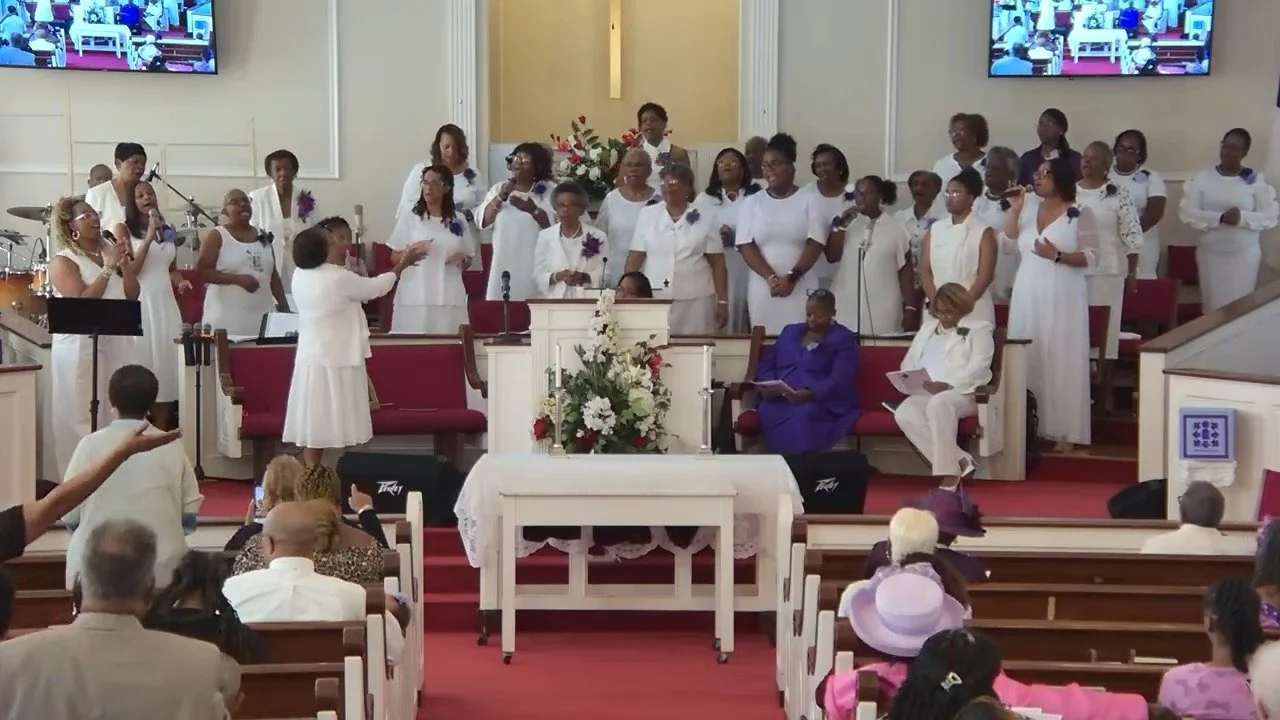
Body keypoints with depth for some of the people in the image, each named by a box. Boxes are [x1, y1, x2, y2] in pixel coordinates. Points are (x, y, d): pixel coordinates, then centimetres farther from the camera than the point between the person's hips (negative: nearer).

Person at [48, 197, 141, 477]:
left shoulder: (108, 250, 11)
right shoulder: (63, 262, -7)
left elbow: (132, 294, 8)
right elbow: (83, 302, -19)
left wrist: (124, 262, -6)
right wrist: (108, 268, -19)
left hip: (118, 344, 6)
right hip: (81, 347, -6)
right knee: (84, 417, -5)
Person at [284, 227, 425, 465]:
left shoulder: (299, 276, 2)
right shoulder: (340, 278, -16)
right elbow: (376, 287, -2)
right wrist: (401, 265, 12)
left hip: (310, 362, 6)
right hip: (339, 362, -6)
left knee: (313, 429, 7)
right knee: (347, 429, 2)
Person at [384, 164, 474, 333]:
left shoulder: (459, 220, 9)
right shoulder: (409, 218, 4)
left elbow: (468, 260, 16)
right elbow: (395, 258, 6)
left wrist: (462, 259, -5)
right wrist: (411, 251, -12)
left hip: (449, 298, 1)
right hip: (414, 298, -1)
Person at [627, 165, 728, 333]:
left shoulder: (704, 220, 3)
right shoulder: (647, 215, 6)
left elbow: (717, 263, 3)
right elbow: (635, 257, 6)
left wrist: (722, 301, -1)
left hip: (695, 301, -1)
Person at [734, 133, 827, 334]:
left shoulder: (808, 201, 2)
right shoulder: (753, 202, 7)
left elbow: (815, 244, -4)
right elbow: (746, 246, 0)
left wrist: (791, 278, -14)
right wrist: (771, 277, -13)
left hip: (800, 288, -2)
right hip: (763, 287, 2)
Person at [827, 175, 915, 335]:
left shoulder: (896, 226, 2)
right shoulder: (848, 222, 8)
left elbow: (905, 270, 3)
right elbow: (832, 256, 0)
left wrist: (910, 307, -1)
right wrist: (841, 224, -9)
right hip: (847, 306, 2)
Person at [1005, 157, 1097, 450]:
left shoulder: (1079, 214, -5)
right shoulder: (1029, 206, 10)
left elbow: (1091, 257, -8)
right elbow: (1009, 241, 11)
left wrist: (1057, 255, -20)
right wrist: (1014, 210, 0)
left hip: (1061, 297, -5)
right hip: (1028, 294, 5)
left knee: (1060, 360, -4)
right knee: (1028, 360, 4)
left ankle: (1063, 430, 1)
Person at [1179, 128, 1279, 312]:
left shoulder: (1256, 180, -3)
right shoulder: (1201, 178, -2)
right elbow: (1187, 212, -9)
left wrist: (1242, 217, -23)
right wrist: (1220, 218, -23)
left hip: (1245, 254, 0)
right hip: (1210, 252, 1)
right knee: (1212, 304, 6)